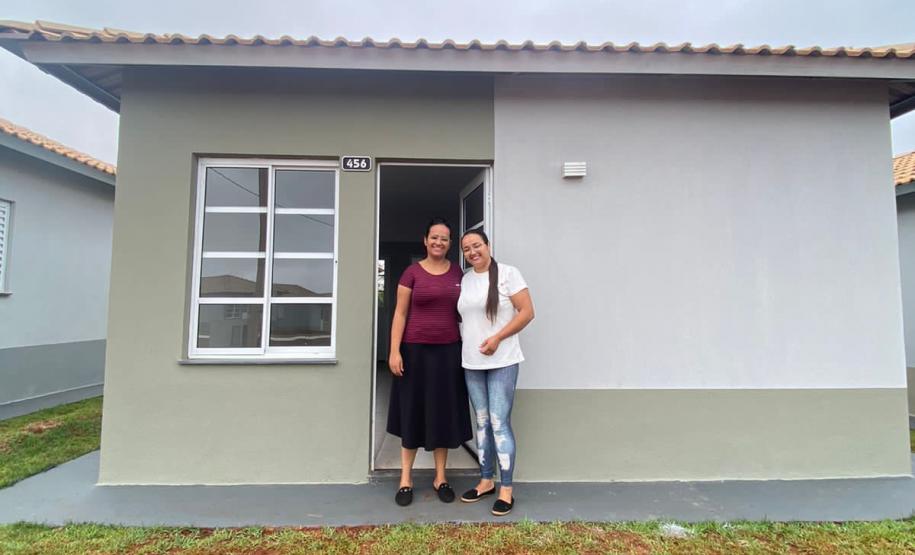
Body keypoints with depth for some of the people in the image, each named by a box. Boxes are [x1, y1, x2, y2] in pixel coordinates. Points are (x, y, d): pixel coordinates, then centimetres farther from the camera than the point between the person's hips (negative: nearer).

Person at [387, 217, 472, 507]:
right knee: (412, 412, 8)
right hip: (416, 350, -2)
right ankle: (406, 477, 22)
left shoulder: (458, 273, 6)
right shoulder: (412, 273, -3)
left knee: (444, 413, 10)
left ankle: (440, 477, 25)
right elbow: (400, 313, -3)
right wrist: (394, 351, -10)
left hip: (448, 351, 3)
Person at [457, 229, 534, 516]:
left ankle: (506, 489, 8)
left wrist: (497, 338, -18)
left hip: (502, 362, -5)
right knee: (482, 422, 13)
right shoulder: (464, 280, 9)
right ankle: (486, 480, 27)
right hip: (472, 363, 5)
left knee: (500, 423, -5)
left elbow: (527, 312, -11)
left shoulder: (508, 273, -6)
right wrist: (462, 345, 6)